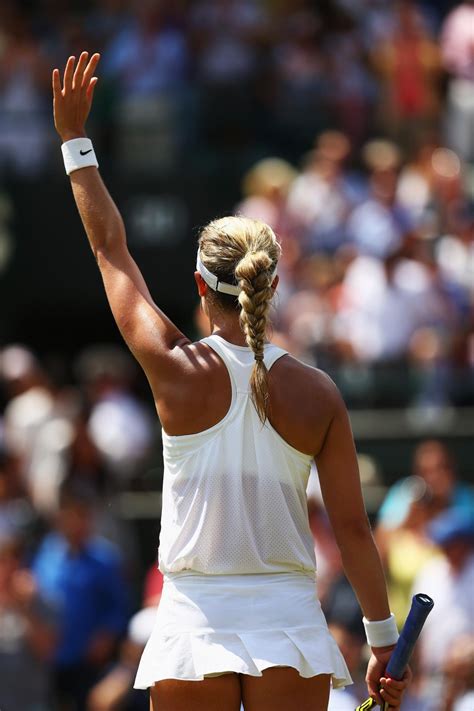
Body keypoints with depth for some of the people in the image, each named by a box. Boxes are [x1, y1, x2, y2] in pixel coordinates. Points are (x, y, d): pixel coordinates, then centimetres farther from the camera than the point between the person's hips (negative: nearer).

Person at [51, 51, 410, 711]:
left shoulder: (179, 371, -4)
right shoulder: (318, 393, -1)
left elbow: (110, 248, 7)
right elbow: (352, 527, 2)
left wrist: (75, 139, 16)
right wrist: (383, 641, 11)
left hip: (196, 623, -1)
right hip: (288, 627, 1)